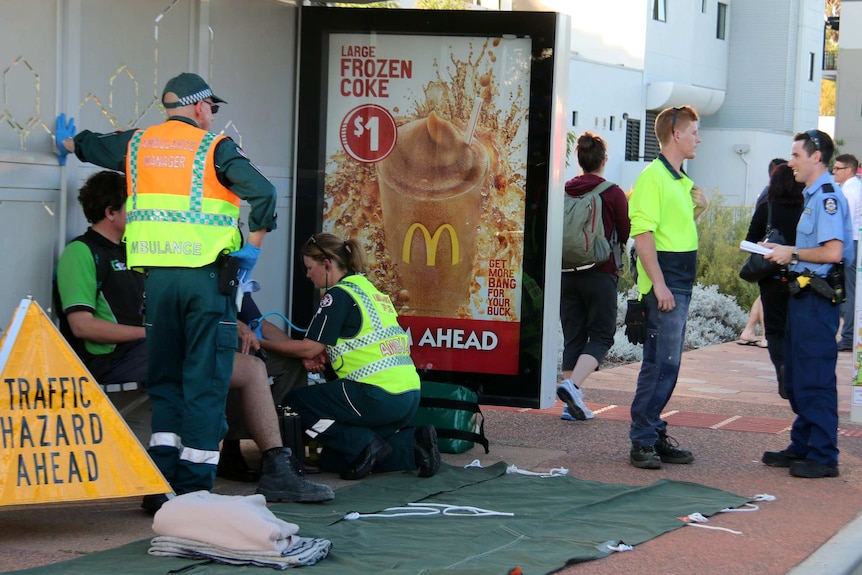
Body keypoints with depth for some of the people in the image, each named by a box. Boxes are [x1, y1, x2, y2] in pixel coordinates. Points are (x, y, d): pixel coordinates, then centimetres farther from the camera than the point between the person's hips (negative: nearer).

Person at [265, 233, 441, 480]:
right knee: (333, 459, 17)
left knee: (294, 401, 2)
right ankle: (412, 444, 5)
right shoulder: (368, 288, 21)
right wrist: (322, 355, 5)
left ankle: (365, 445, -4)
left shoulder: (339, 295, -7)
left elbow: (309, 348, -8)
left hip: (378, 396, -9)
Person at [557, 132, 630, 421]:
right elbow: (625, 234, -1)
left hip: (567, 274, 4)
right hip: (601, 274, -4)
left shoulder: (564, 191, 1)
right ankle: (573, 384, -19)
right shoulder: (613, 194, -8)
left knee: (572, 337, 8)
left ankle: (572, 404, 5)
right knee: (601, 336, 3)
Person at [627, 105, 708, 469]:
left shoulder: (681, 180, 18)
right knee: (661, 363, -10)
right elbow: (643, 233, -18)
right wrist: (659, 284, -22)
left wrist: (696, 209, 11)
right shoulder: (653, 177, -11)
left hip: (681, 283, 10)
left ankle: (654, 435, 17)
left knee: (668, 363, 11)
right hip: (663, 282, -9)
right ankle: (642, 442, -7)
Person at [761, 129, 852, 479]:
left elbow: (833, 252, -24)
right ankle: (802, 447, 24)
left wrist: (793, 253, -12)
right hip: (803, 295, 11)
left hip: (817, 299, -11)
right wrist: (785, 252, 11)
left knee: (815, 380, -7)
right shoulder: (812, 197, 17)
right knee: (797, 378, 16)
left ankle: (823, 456, -3)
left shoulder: (828, 198, -15)